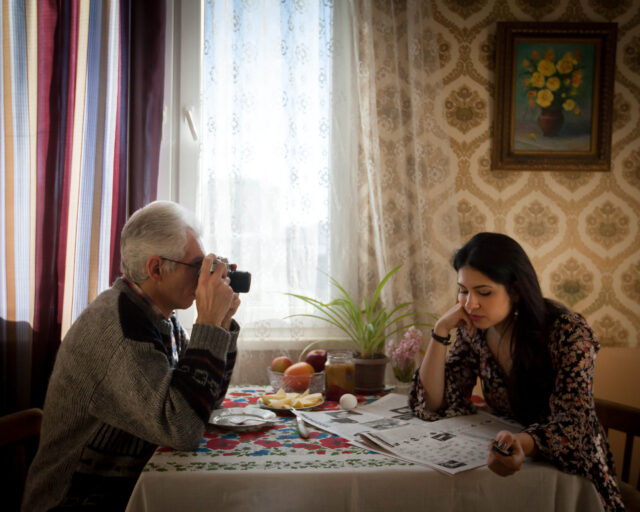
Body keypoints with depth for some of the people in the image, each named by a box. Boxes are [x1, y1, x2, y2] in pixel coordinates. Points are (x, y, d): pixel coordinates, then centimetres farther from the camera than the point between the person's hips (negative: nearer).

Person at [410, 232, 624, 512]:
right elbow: (432, 404, -5)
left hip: (569, 470, -3)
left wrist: (521, 444, -47)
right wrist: (441, 330, -16)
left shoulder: (569, 333, -18)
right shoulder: (473, 331, -4)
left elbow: (571, 425, -26)